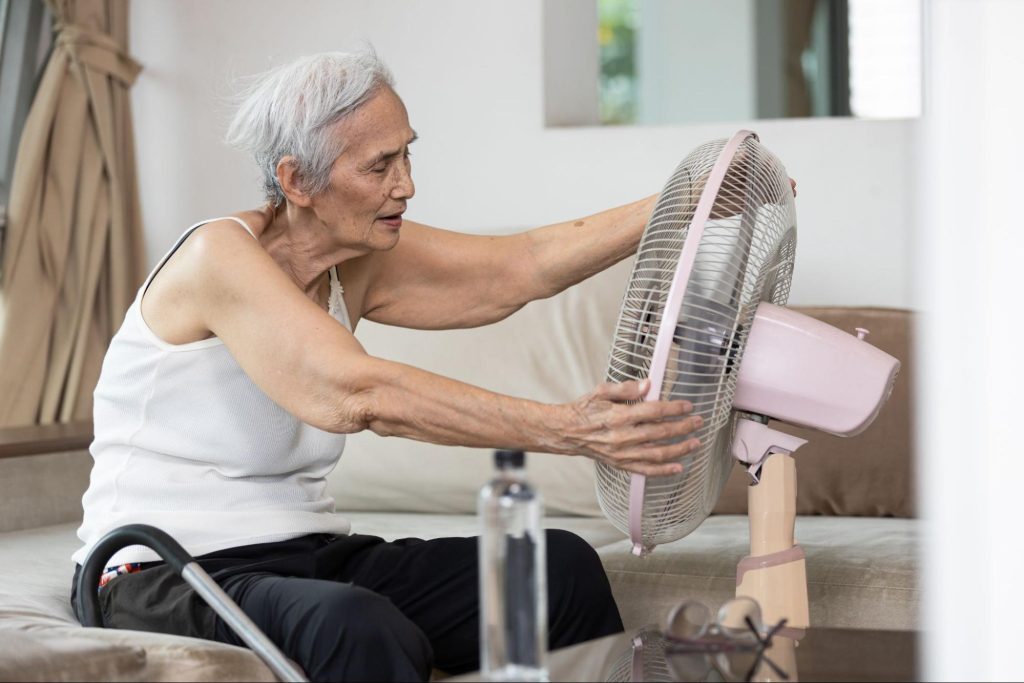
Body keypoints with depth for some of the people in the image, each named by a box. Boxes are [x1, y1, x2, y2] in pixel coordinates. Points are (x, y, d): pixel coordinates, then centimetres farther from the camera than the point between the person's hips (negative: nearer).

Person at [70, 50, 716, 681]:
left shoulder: (355, 260, 6)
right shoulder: (220, 256, -18)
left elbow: (522, 267, 1)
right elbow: (358, 394, -31)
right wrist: (569, 430, -36)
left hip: (305, 555, 8)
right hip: (162, 578, -8)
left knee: (562, 565, -12)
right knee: (361, 628, -40)